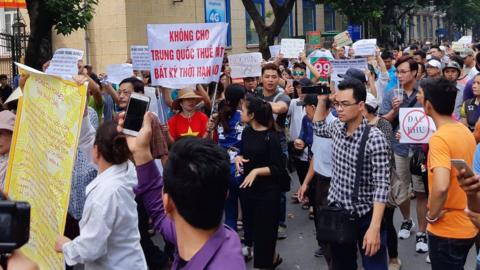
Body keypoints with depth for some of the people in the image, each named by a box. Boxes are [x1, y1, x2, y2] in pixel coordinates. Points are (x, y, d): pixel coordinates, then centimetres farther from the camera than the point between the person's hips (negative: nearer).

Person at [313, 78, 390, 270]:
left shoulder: (374, 139, -22)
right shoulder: (337, 127, -2)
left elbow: (381, 186, -23)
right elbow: (319, 128, 24)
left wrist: (374, 227, -28)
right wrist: (322, 99, 8)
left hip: (366, 216, -6)